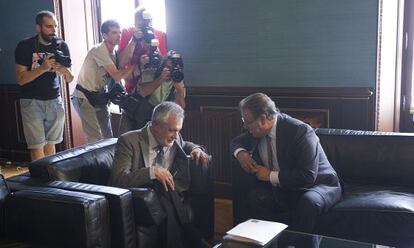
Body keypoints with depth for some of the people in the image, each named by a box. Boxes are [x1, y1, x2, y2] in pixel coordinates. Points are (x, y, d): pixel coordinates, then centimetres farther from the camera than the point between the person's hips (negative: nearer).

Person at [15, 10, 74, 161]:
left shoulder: (61, 46, 1)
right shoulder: (25, 46, -8)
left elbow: (70, 79, 2)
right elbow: (20, 79, -12)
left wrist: (64, 71, -21)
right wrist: (42, 68, -26)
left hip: (54, 100, 3)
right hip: (32, 101, -3)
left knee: (50, 143, 3)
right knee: (37, 146, -5)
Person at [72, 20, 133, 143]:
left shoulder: (113, 53, 6)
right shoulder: (99, 51, -20)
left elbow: (117, 76, 3)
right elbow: (117, 76, -23)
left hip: (100, 97, 8)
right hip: (85, 97, -8)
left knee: (108, 135, 9)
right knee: (95, 138, -12)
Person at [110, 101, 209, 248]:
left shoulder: (174, 139, 4)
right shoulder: (129, 141, -11)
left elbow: (183, 145, 29)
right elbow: (118, 180, -20)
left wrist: (195, 149, 6)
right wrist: (152, 171, -27)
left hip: (167, 195, 5)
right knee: (166, 206, -31)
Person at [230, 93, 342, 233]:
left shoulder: (300, 131, -25)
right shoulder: (257, 131, -4)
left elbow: (308, 177, -29)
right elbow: (237, 142, 16)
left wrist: (271, 175, -25)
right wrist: (240, 152, -8)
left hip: (318, 184, -5)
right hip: (283, 188, 5)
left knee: (308, 201, -38)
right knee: (255, 196, -22)